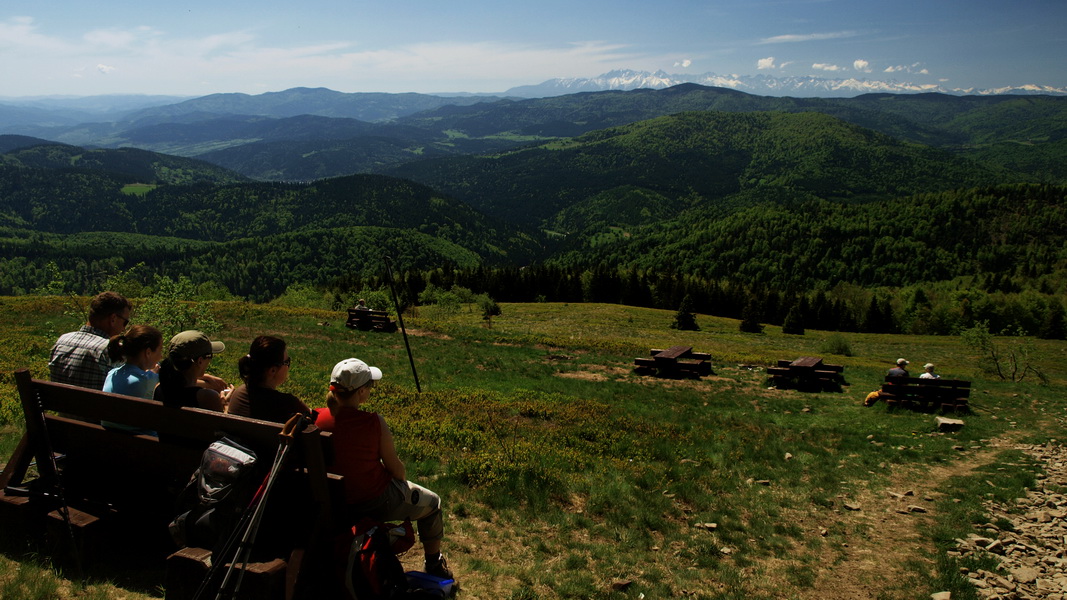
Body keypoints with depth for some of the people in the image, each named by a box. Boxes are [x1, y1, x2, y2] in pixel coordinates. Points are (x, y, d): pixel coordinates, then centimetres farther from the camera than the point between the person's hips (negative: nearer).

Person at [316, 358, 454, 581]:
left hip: (332, 502, 5)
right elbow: (396, 468, -16)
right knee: (432, 503, 22)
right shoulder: (374, 422, -26)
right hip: (376, 502, -5)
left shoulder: (316, 419, -14)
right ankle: (434, 564, 38)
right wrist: (402, 479, 8)